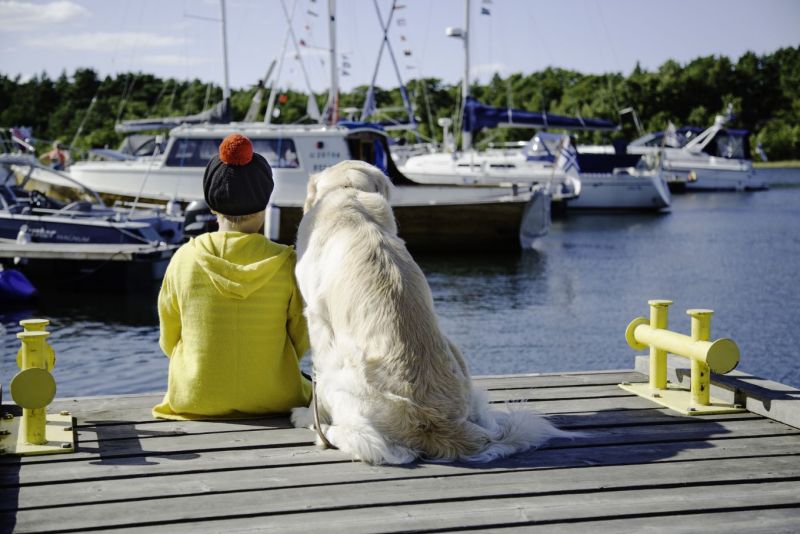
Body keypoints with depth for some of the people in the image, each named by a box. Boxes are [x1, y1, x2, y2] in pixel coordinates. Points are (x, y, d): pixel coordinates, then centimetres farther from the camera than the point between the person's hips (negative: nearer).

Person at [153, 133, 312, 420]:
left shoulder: (185, 260, -9)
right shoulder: (286, 263, -12)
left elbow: (169, 340, 2)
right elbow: (300, 342, -2)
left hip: (195, 399, 2)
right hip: (272, 400, -2)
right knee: (310, 389, 31)